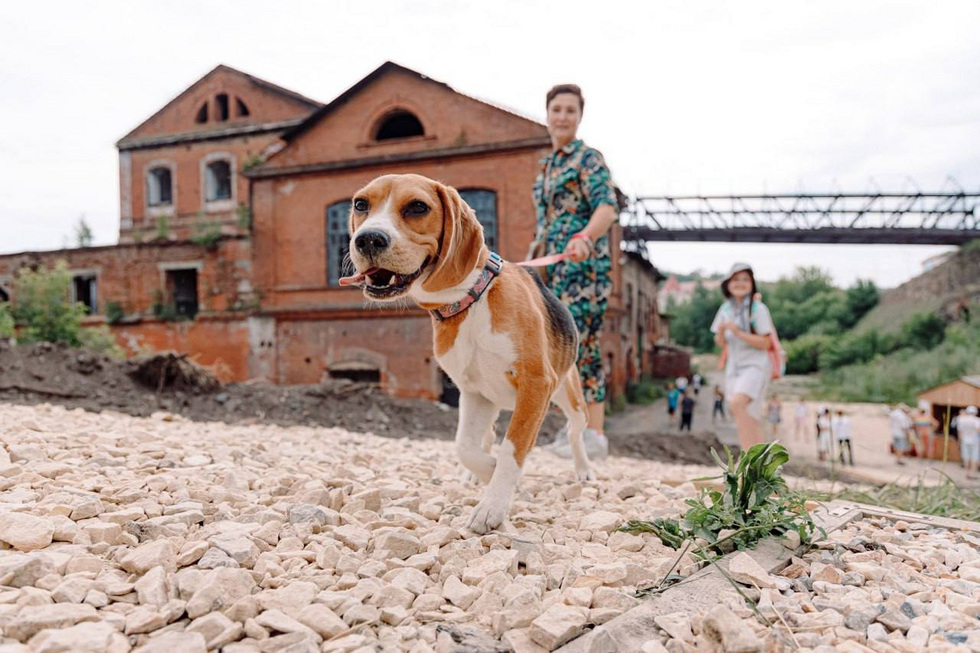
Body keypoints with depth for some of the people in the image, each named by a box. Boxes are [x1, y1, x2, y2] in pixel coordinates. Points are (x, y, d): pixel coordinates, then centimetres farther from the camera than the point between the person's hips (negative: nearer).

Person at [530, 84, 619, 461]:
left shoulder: (588, 159, -5)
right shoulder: (547, 165, 20)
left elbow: (608, 207, -21)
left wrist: (585, 237, -40)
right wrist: (532, 257, 28)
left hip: (582, 264, -8)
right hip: (553, 267, 9)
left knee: (578, 344, -13)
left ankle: (594, 434, -8)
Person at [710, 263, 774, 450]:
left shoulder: (758, 309, -8)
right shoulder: (725, 309, 7)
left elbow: (765, 343, -12)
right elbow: (720, 343, 12)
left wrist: (738, 332, -21)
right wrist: (721, 332, -10)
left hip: (755, 365, -6)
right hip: (734, 366, 6)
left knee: (738, 403, -27)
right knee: (748, 419, 7)